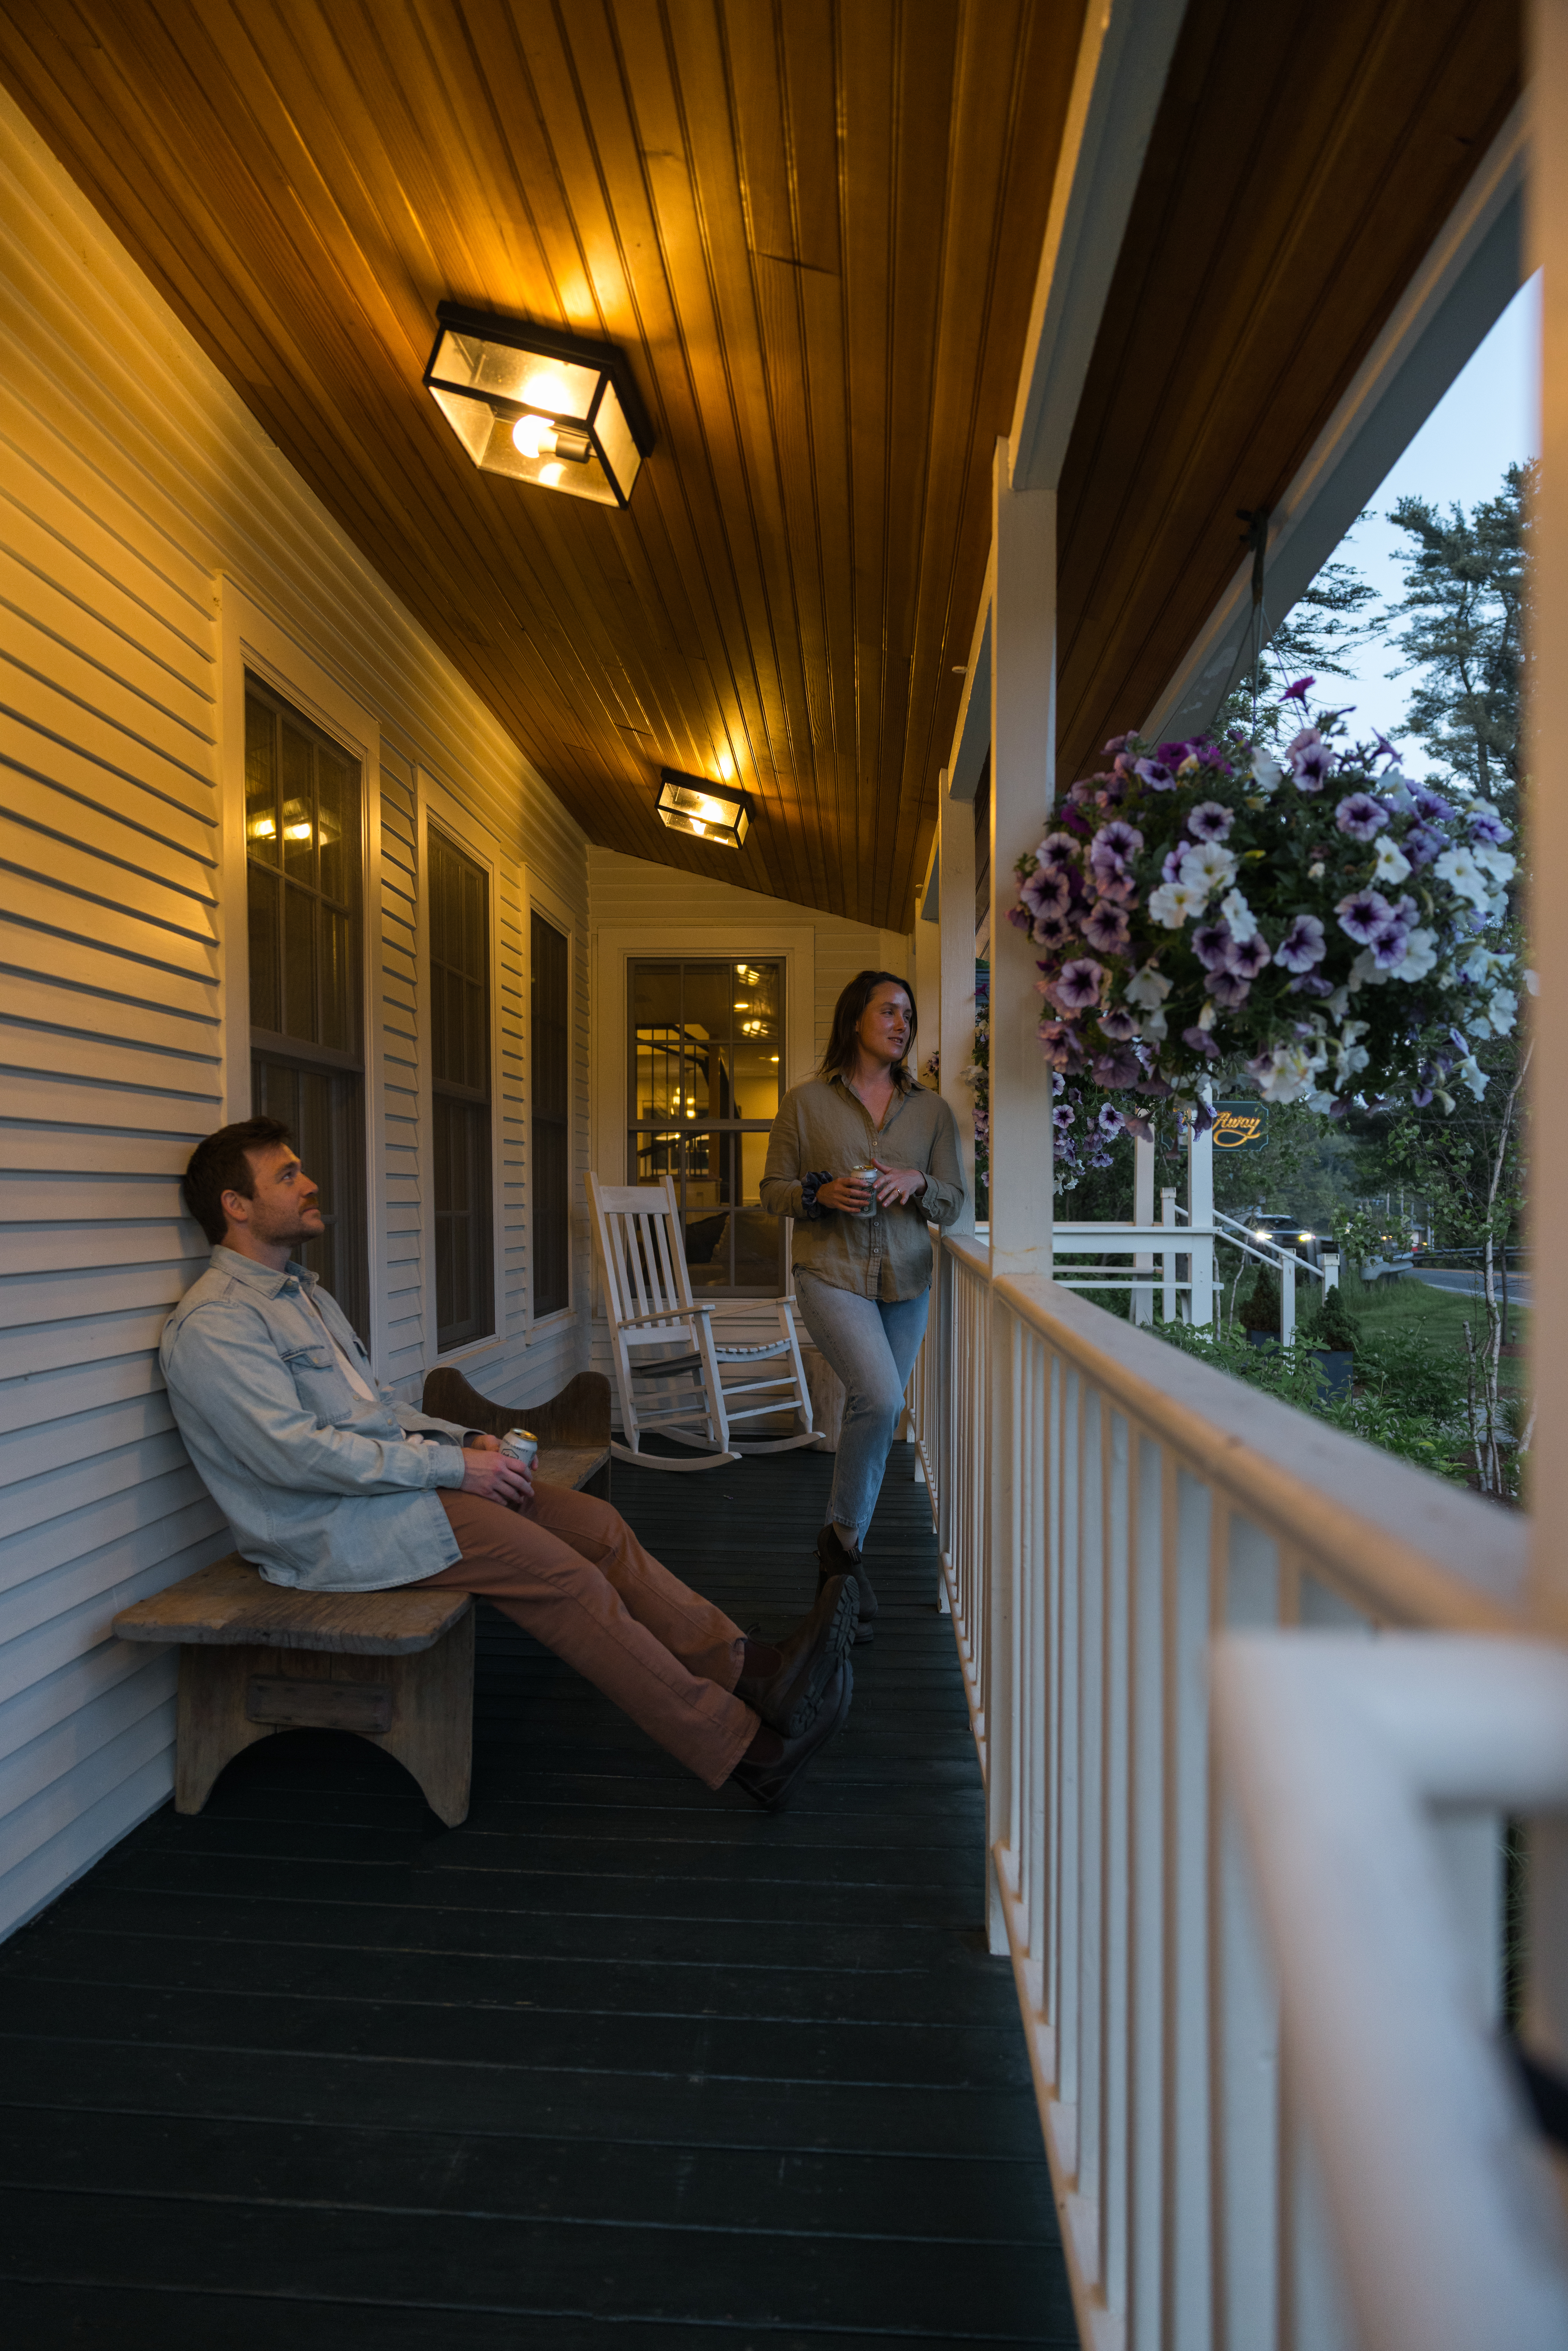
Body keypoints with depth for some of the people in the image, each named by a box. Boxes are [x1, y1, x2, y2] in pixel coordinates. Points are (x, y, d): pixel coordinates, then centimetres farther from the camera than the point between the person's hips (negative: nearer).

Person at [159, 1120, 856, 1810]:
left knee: (597, 1525, -6)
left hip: (392, 1477, 9)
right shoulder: (212, 1324, -14)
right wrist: (452, 1466, -20)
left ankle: (745, 1665, -6)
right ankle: (749, 1750, -17)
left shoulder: (304, 1293, 17)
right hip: (333, 1528, -9)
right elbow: (295, 1454, -23)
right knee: (556, 1570, -21)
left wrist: (465, 1440, 4)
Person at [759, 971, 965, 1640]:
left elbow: (953, 1203, 9)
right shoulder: (805, 1102, 1)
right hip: (831, 1273, -4)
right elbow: (772, 1192, 4)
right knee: (879, 1398, -23)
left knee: (875, 1411, 9)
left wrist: (917, 1183, -11)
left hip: (906, 1281, 4)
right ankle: (843, 1536, 0)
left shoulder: (932, 1110, 8)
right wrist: (821, 1195, -15)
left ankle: (842, 1559, 25)